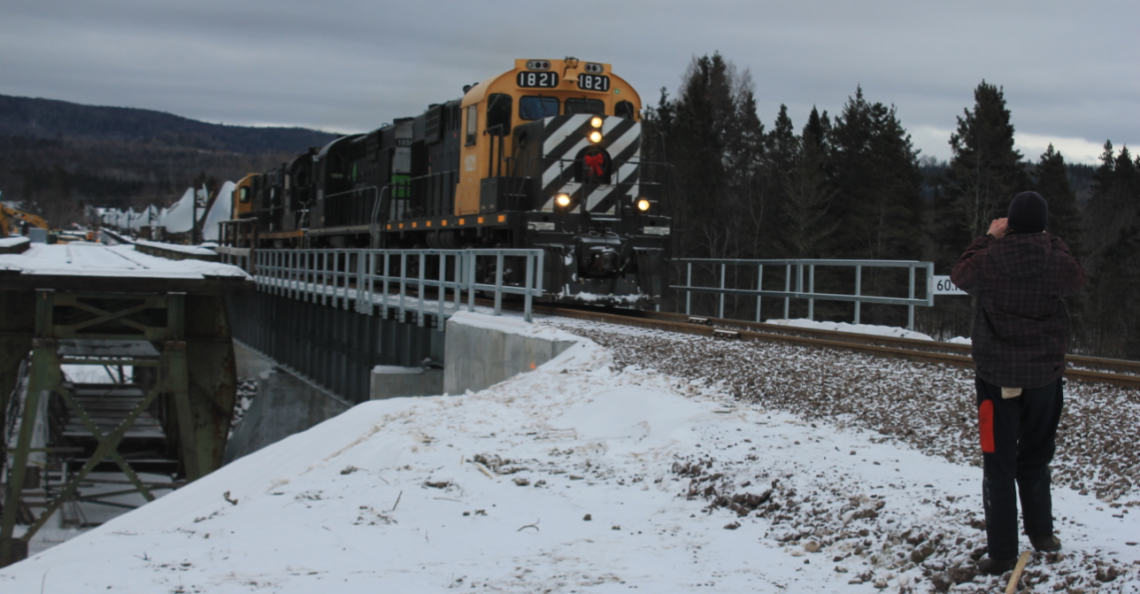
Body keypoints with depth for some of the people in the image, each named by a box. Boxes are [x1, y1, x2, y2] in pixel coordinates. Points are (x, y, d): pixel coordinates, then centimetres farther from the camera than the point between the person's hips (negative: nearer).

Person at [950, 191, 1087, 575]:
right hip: (1045, 374, 2)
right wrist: (1053, 243, 19)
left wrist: (989, 237, 15)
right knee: (1036, 457, 21)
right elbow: (1079, 281, 13)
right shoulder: (1056, 259, -11)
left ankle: (1002, 553, 3)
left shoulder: (988, 257, -14)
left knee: (999, 464, 4)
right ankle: (1041, 533, 32)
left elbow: (960, 276, 8)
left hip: (997, 375, -2)